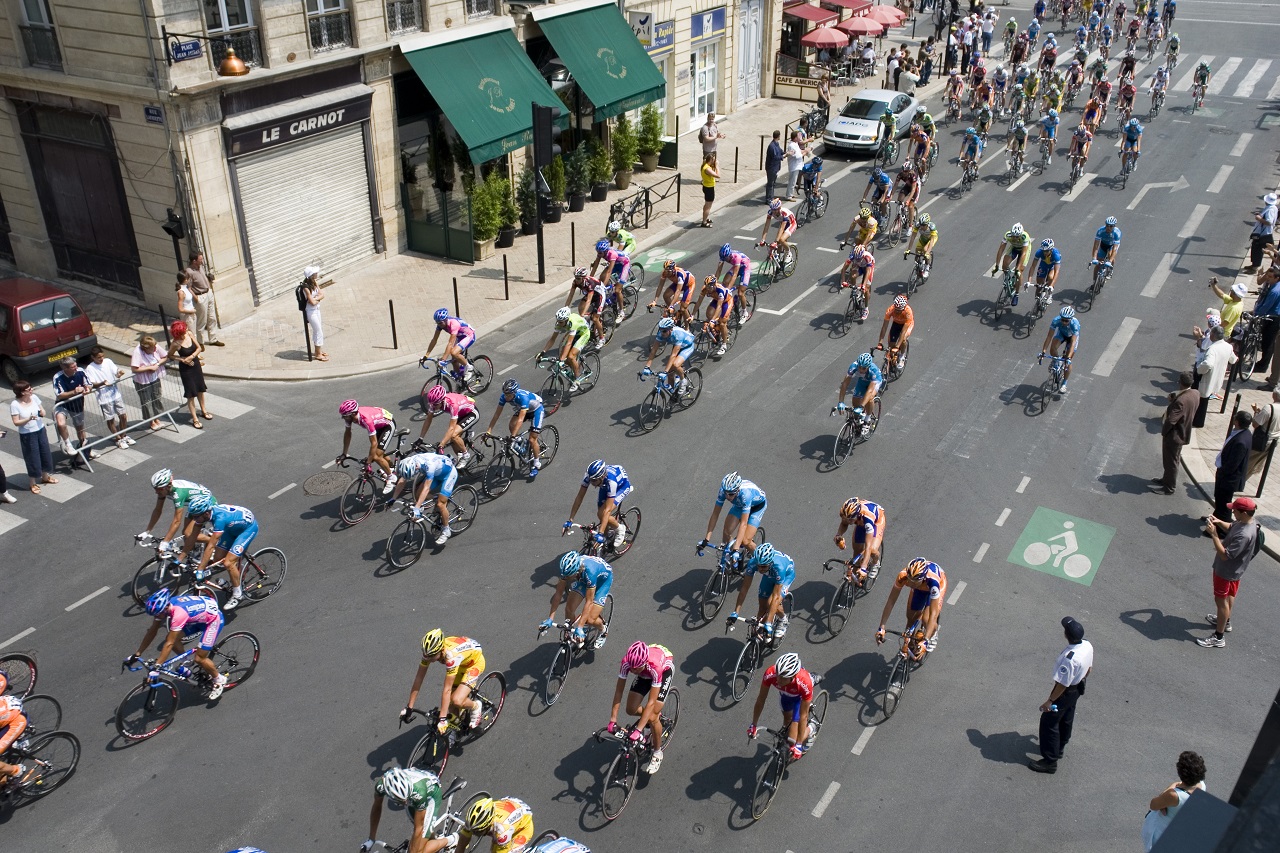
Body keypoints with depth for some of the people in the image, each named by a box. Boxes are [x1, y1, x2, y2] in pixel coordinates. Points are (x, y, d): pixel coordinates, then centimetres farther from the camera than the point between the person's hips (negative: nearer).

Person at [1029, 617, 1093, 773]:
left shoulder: (1069, 658, -39)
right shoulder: (1087, 645, -13)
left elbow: (1063, 684, -29)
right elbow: (1089, 669, 5)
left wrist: (1050, 701, -18)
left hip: (1066, 692, -9)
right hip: (1078, 689, 9)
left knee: (1049, 722, 5)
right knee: (1066, 720, 26)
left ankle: (1050, 761, 14)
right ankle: (1058, 749, 46)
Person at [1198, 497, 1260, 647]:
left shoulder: (1244, 535, -38)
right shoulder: (1243, 522, -10)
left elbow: (1225, 555, -34)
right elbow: (1230, 527, 13)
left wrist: (1214, 535, -32)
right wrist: (1219, 522, -7)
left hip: (1226, 571, -10)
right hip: (1233, 569, 10)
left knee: (1221, 601, 3)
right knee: (1229, 595, 29)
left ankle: (1218, 638, 14)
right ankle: (1226, 621, 52)